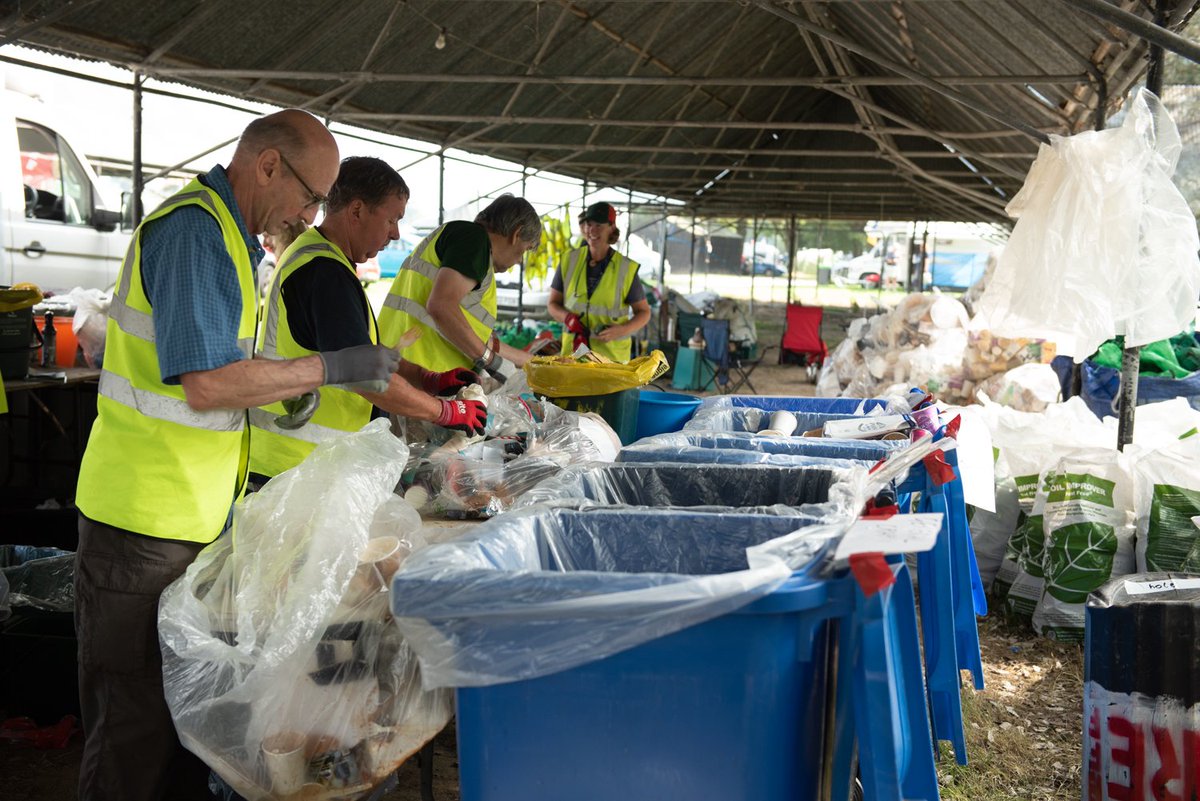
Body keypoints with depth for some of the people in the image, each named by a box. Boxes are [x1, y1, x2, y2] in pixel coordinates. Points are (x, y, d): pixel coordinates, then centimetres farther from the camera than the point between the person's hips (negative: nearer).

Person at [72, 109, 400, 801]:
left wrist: (280, 393, 9)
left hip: (197, 513, 10)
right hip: (147, 518, -10)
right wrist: (330, 368, -17)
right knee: (138, 724, 2)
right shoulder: (194, 230, -17)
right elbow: (207, 383, -24)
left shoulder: (225, 232, 15)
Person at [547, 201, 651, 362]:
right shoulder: (569, 261, 2)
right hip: (573, 350, 2)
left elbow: (643, 312, 5)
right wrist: (568, 318, -13)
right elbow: (553, 304, 9)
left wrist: (622, 330, -15)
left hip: (612, 353, -2)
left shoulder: (626, 269, -4)